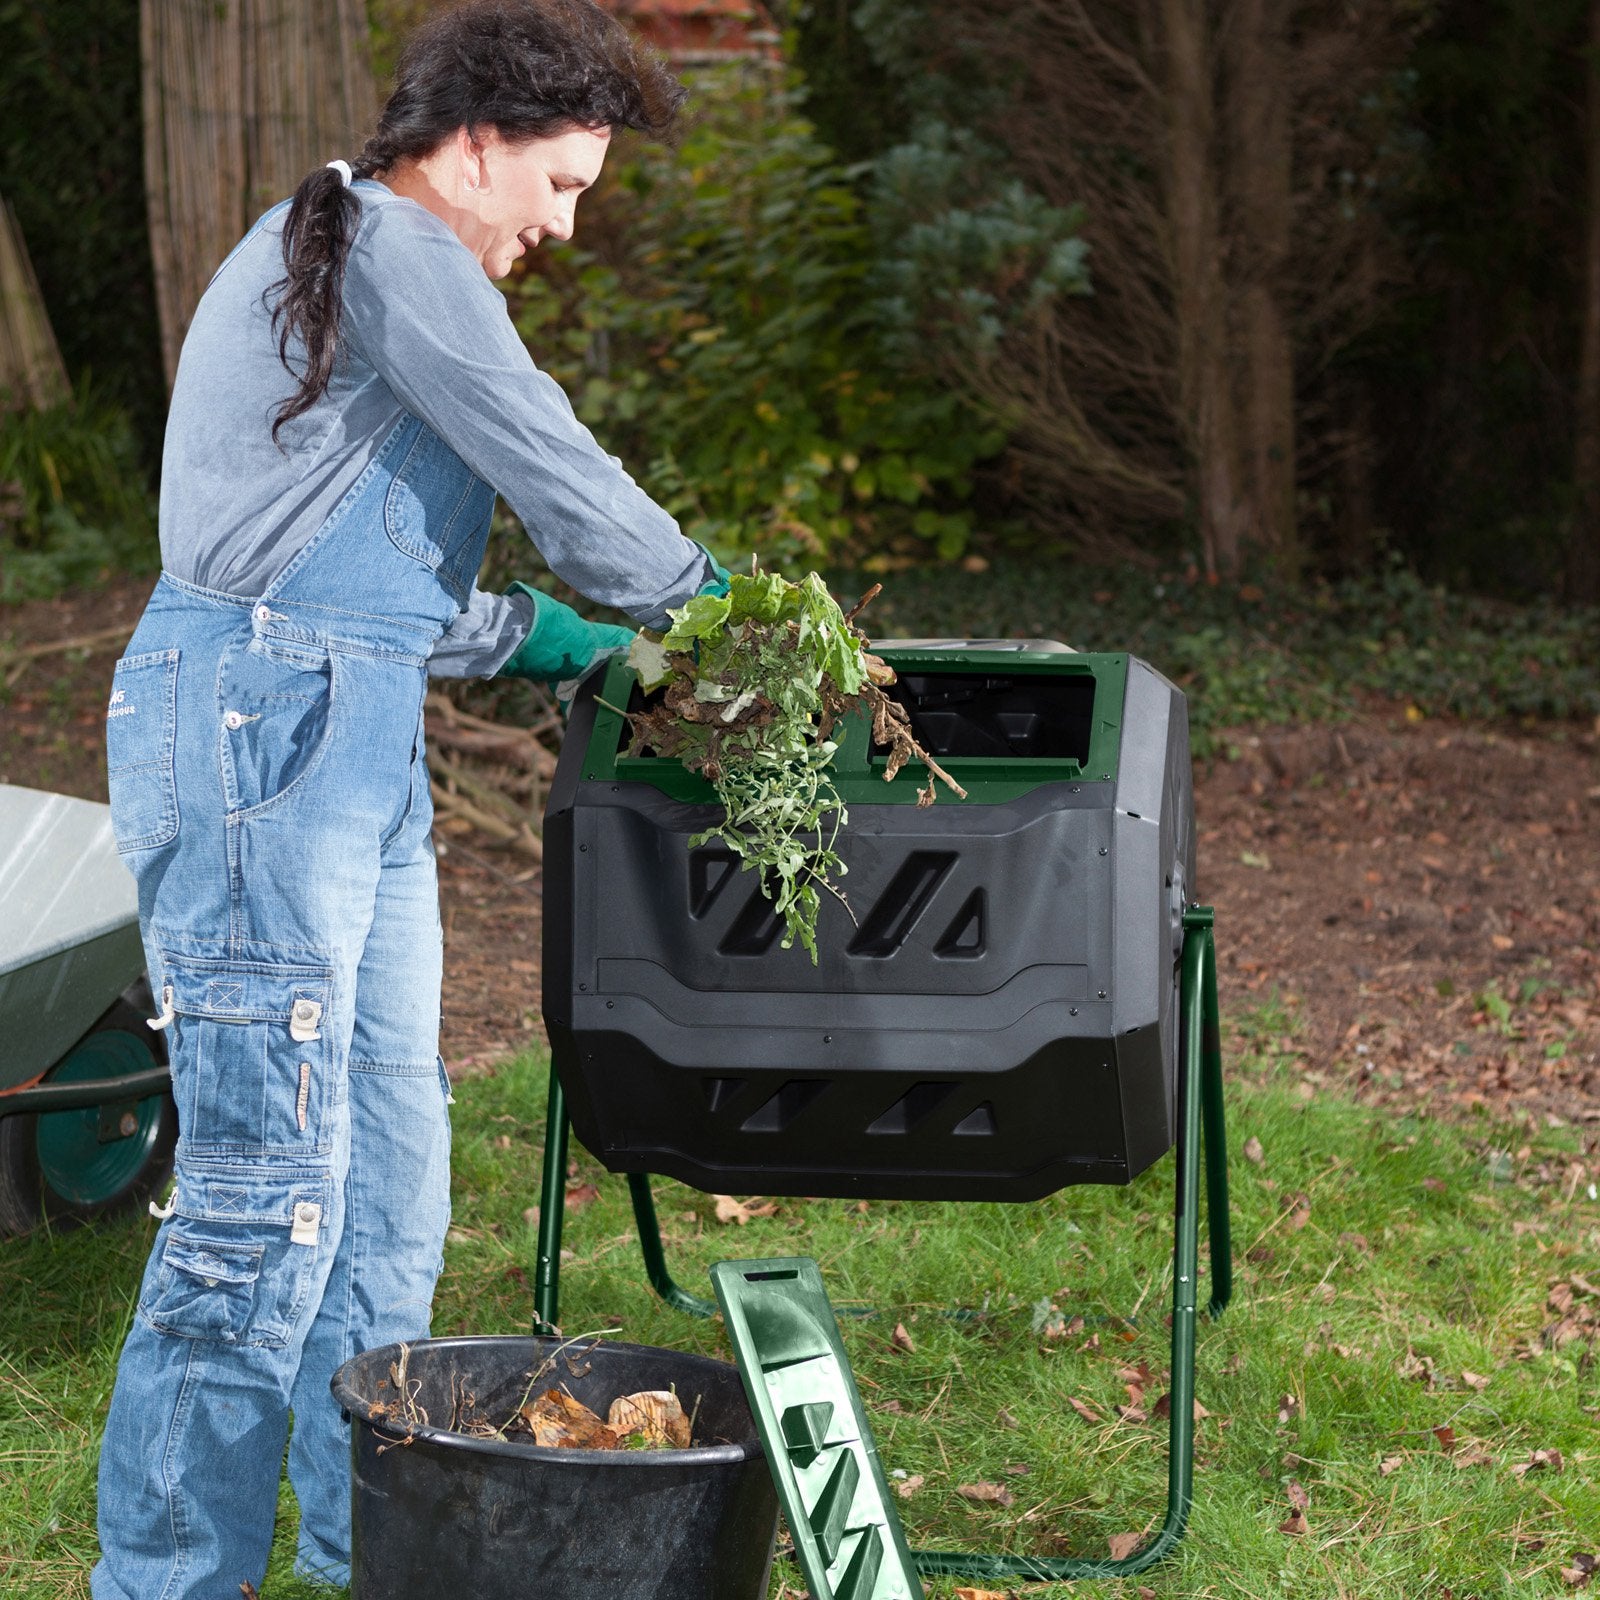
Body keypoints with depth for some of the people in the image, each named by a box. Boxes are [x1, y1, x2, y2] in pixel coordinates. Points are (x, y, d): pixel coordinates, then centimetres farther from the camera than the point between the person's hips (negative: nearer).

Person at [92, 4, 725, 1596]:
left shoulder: (318, 256, 23)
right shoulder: (396, 253, -9)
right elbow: (556, 475, -6)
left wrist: (556, 644, 26)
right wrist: (699, 595, 11)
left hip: (347, 748, 11)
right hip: (256, 730, -11)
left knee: (385, 1170, 12)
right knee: (265, 1185, -10)